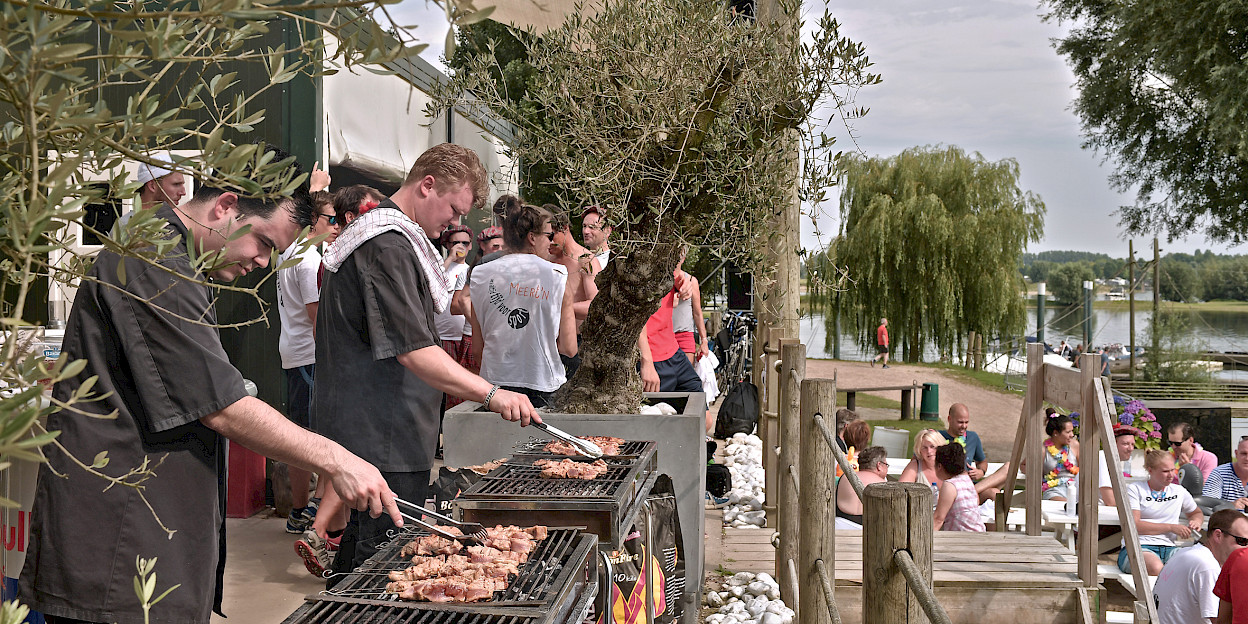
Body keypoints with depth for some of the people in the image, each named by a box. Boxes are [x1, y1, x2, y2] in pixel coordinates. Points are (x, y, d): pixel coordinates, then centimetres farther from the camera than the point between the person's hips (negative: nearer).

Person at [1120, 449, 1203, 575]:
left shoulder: (1179, 492, 21)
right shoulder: (1135, 489, 7)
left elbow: (1197, 513, 41)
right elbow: (1134, 525, -4)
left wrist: (1196, 521, 15)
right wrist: (1171, 527, -5)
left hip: (1168, 547, 5)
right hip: (1138, 546, -4)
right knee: (1155, 568, -42)